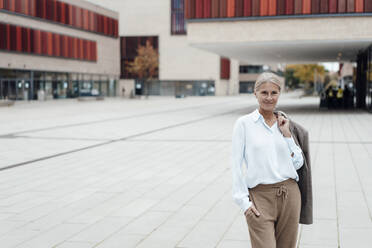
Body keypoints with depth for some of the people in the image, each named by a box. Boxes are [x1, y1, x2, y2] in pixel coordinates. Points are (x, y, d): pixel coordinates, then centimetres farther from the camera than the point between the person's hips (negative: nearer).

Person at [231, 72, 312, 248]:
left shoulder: (284, 124, 11)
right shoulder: (244, 123, -1)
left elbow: (298, 163, 9)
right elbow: (236, 165, -3)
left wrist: (287, 134, 0)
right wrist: (243, 201, -8)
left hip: (289, 194, 4)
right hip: (260, 196, -4)